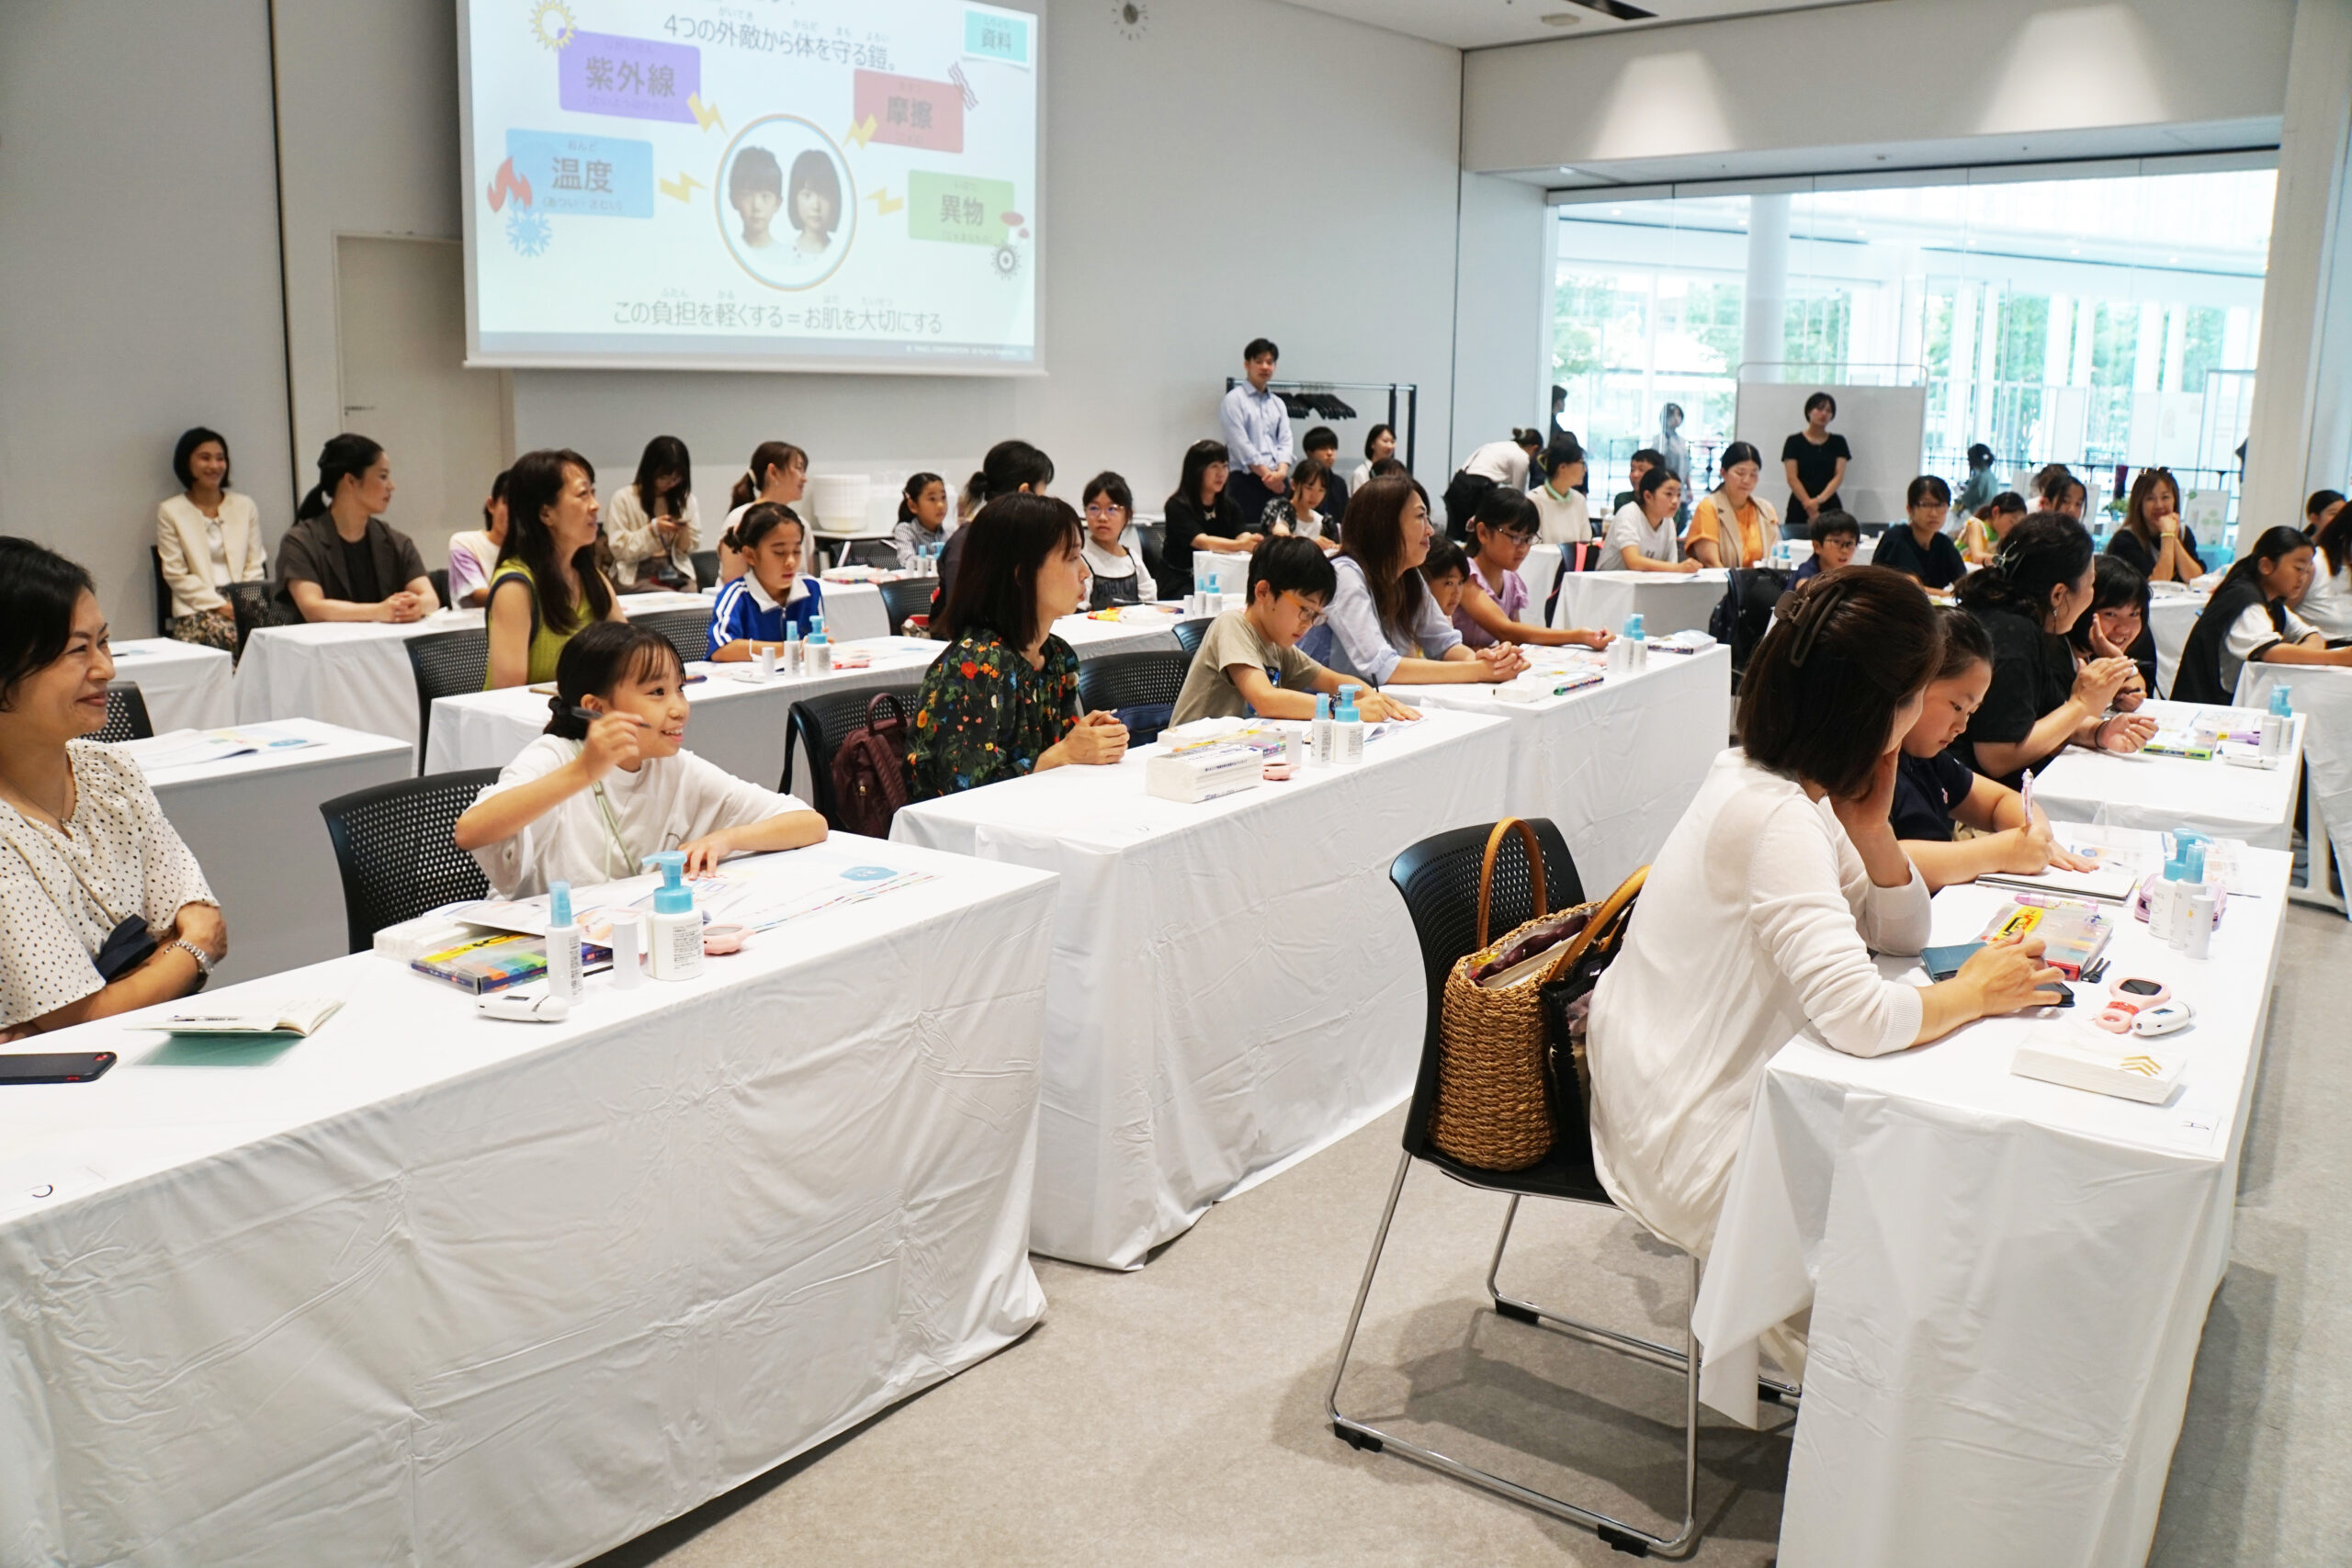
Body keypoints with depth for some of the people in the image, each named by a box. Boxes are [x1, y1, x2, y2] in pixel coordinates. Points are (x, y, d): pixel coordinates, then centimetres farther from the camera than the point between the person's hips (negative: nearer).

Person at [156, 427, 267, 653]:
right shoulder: (170, 511, 8)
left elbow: (255, 565, 12)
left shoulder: (244, 505, 17)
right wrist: (218, 605, -10)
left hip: (243, 604, 2)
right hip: (197, 608, -2)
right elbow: (176, 575, 1)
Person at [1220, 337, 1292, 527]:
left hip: (1279, 482, 5)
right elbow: (1241, 444, -8)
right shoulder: (1234, 400, 0)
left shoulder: (1278, 403, 17)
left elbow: (1285, 441, 8)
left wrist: (1282, 471, -11)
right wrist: (1267, 474, -11)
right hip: (1247, 482, -5)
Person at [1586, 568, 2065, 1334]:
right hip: (1692, 1149, -9)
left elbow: (1901, 934, 7)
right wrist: (1977, 992, -15)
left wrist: (1871, 827, -11)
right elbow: (1859, 1017, -33)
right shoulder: (1777, 818, -27)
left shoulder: (1761, 776, 1)